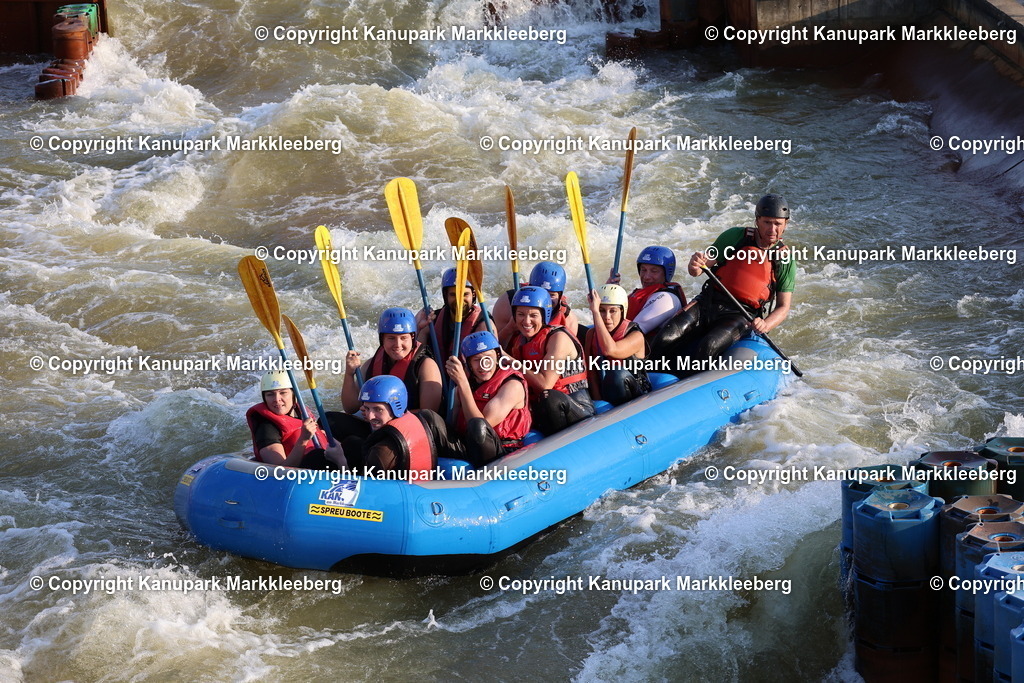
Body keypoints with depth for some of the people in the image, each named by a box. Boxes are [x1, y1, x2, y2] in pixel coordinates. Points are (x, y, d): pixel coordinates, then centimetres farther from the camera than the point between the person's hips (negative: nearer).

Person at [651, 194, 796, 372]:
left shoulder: (786, 261, 2)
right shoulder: (736, 236, 4)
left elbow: (783, 307, 2)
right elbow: (696, 271, 2)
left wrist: (765, 325, -21)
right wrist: (695, 265, -24)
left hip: (741, 315, -2)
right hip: (708, 304, 2)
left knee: (708, 347, -33)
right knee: (665, 340, -21)